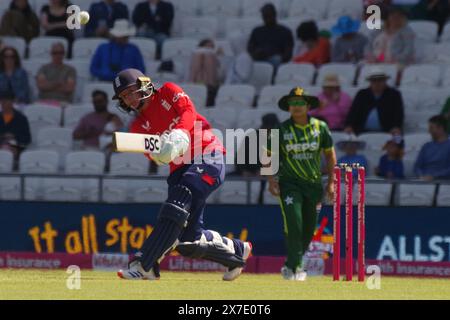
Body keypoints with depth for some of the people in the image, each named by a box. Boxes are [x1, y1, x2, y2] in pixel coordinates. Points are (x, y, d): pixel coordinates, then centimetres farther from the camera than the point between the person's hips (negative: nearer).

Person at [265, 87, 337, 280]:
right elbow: (269, 155, 5)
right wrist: (271, 180, -7)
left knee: (309, 228, 7)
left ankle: (292, 265, 25)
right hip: (290, 183, -3)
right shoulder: (282, 130, -4)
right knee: (293, 223, -18)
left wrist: (331, 182, 6)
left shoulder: (320, 127, 1)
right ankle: (293, 268, -12)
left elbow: (329, 154, 10)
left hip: (314, 183, 3)